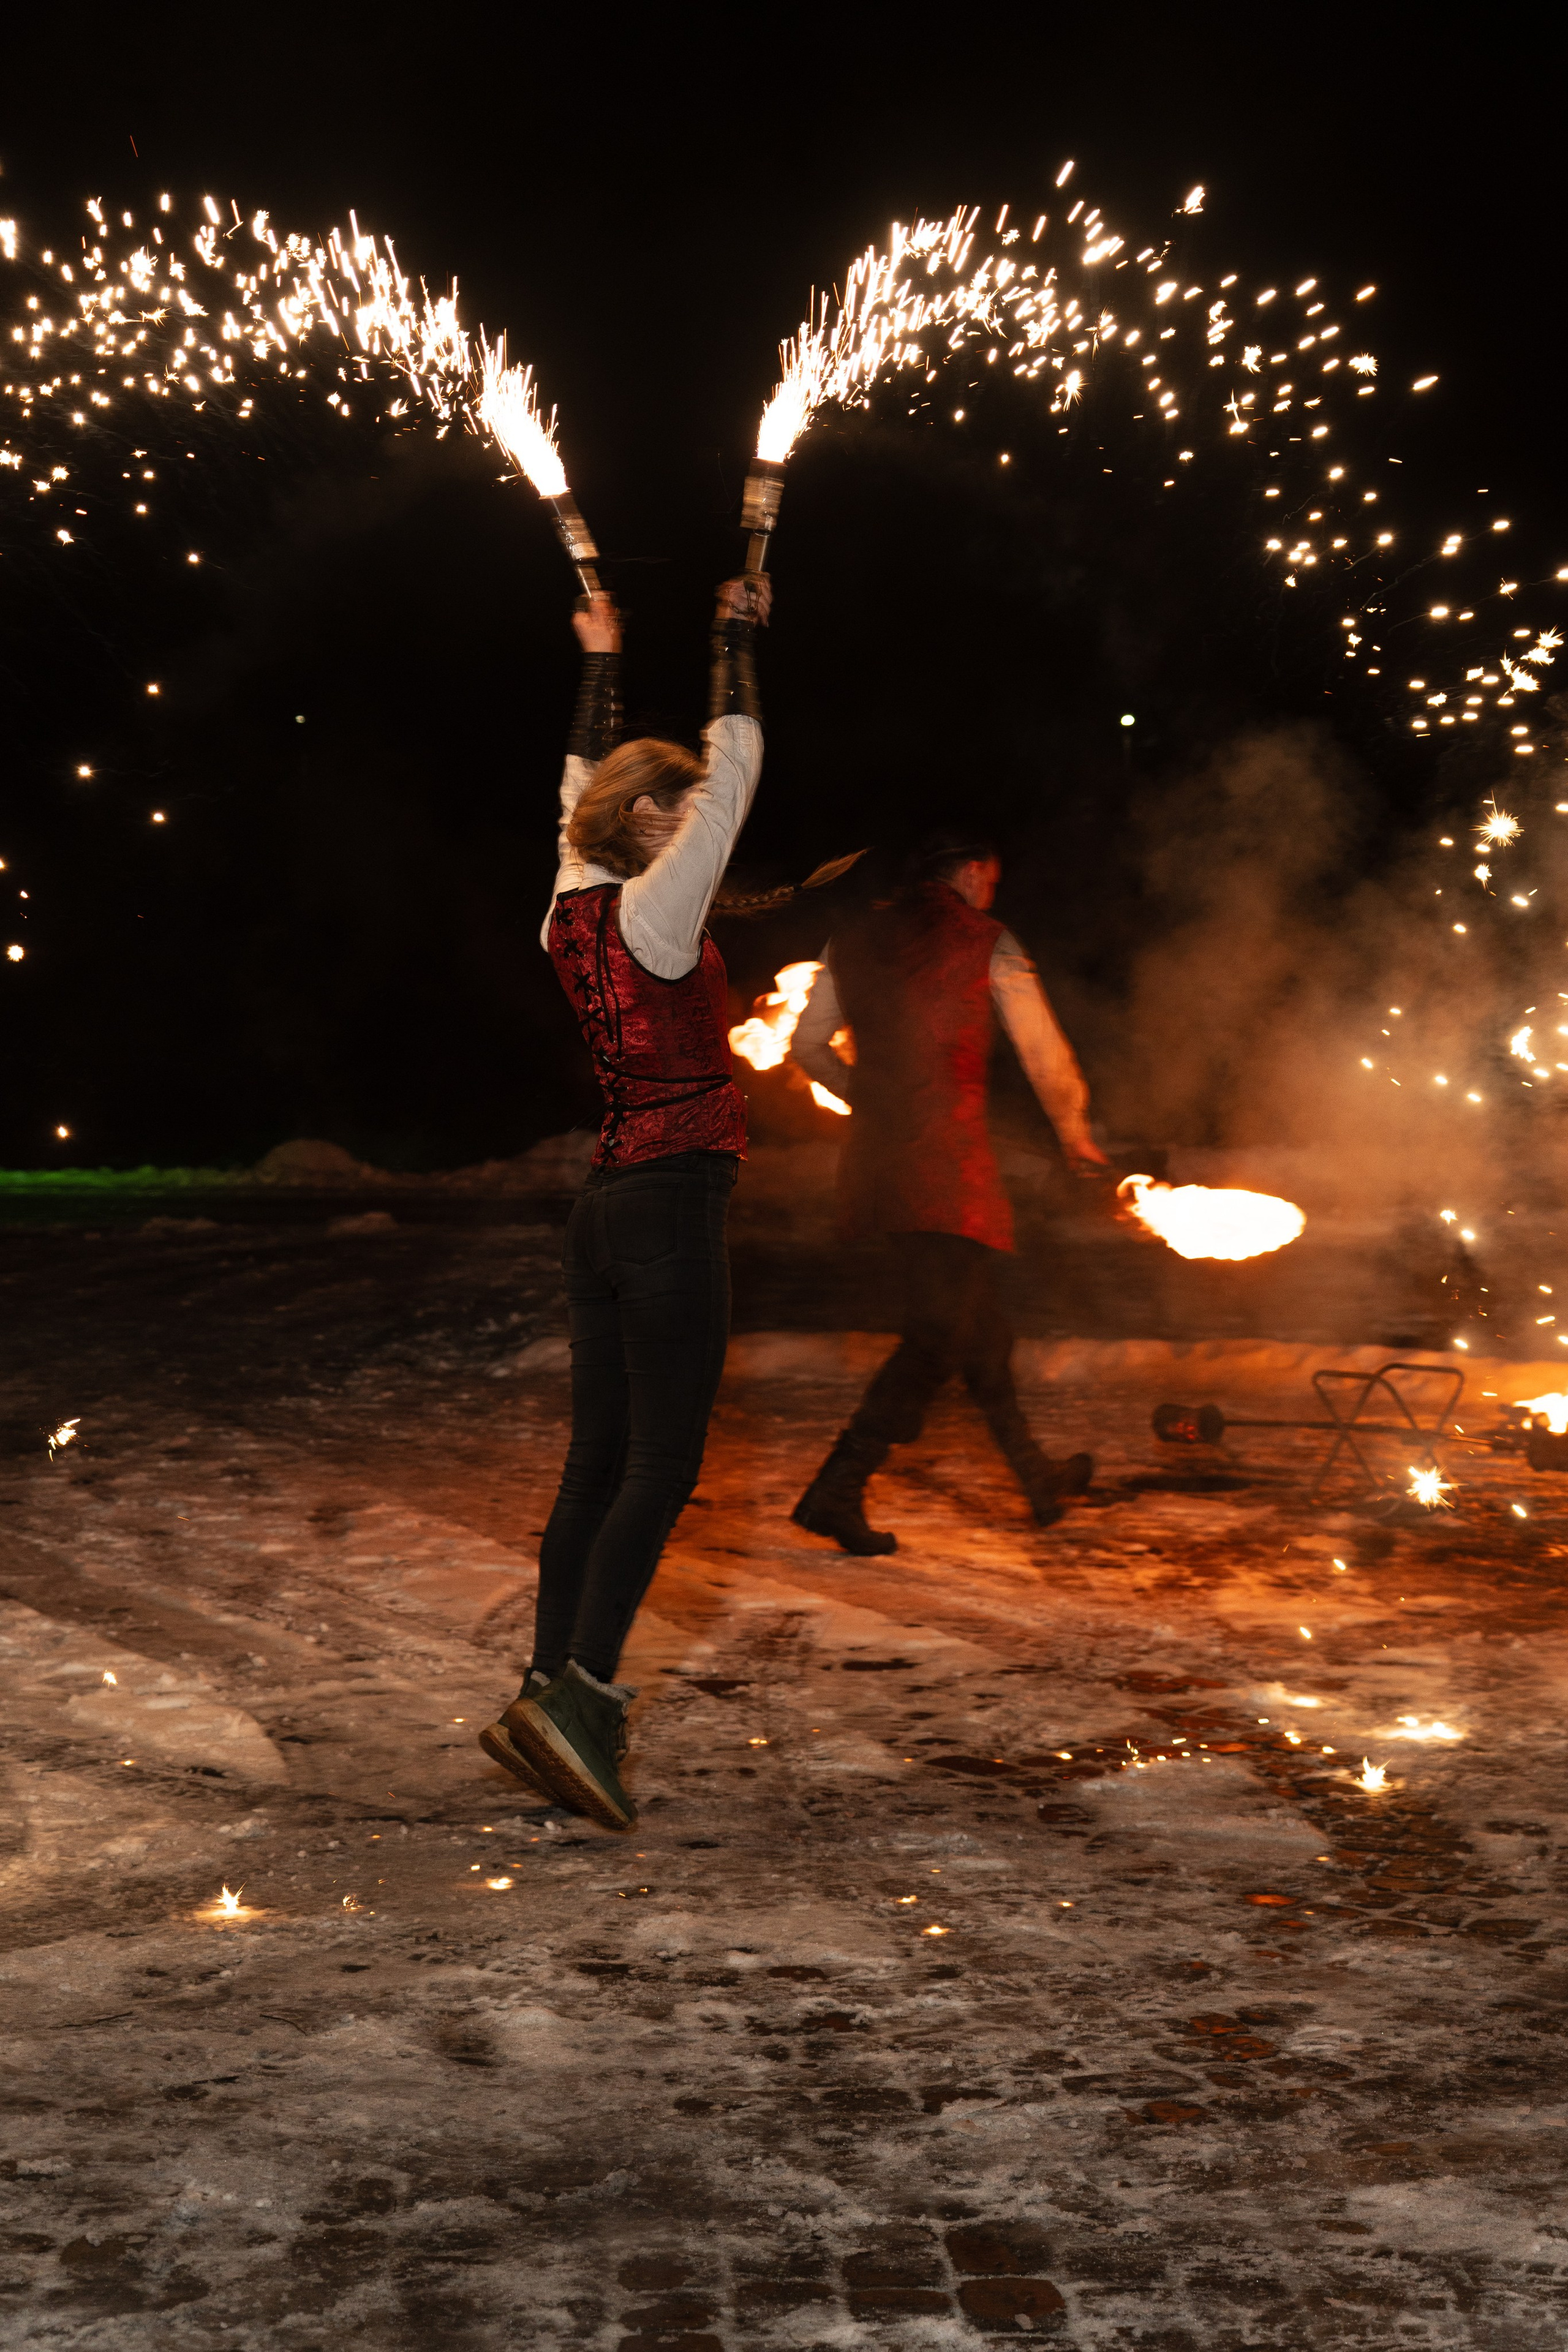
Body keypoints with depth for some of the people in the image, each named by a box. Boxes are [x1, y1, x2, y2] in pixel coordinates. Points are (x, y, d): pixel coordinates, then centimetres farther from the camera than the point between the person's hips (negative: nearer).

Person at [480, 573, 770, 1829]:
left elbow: (586, 783, 27)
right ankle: (577, 1692, -16)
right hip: (675, 1203, -8)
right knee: (663, 1464, -9)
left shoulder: (576, 911, 11)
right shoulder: (656, 909, -9)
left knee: (598, 1465, 7)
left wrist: (602, 662, 37)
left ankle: (554, 1700, 8)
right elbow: (737, 762, -2)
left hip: (607, 1206, 8)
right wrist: (738, 638, 10)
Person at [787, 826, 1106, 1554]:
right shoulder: (985, 942, -1)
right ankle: (836, 1489, -13)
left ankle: (1037, 1476, 29)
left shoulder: (852, 943, 13)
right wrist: (1074, 1131, 18)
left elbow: (808, 1045, 16)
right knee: (940, 1332, -5)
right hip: (948, 1156, -7)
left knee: (977, 1318, 17)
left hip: (876, 1157, 7)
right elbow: (1043, 1052, 2)